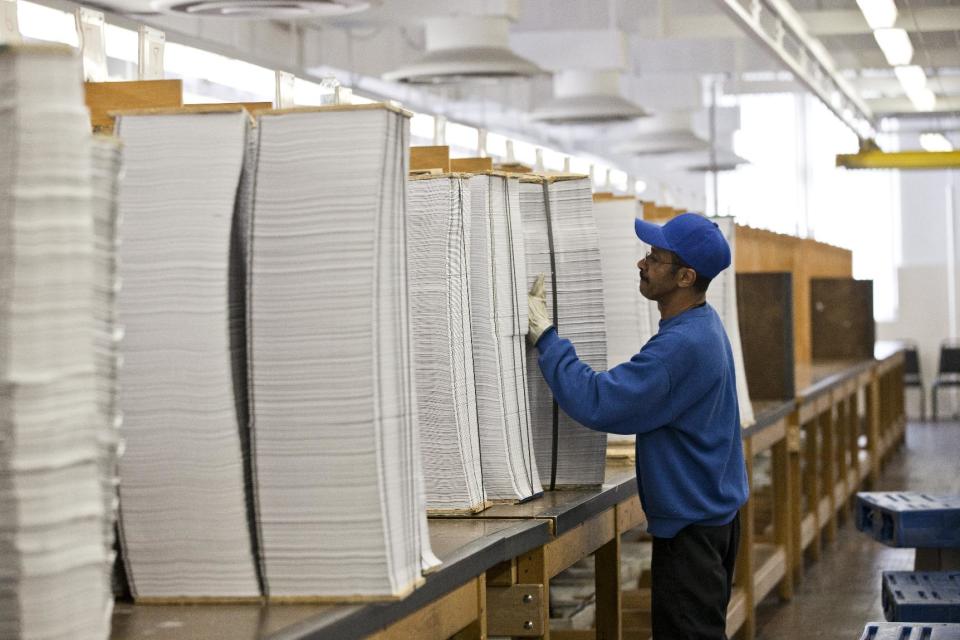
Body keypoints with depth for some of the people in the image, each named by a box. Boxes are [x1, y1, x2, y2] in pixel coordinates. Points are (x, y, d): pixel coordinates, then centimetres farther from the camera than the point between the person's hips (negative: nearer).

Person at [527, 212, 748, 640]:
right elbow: (635, 402, 16)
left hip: (690, 525, -10)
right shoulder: (703, 325, 7)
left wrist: (544, 335, -21)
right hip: (713, 512, 10)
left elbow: (595, 404, -29)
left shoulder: (681, 344, -26)